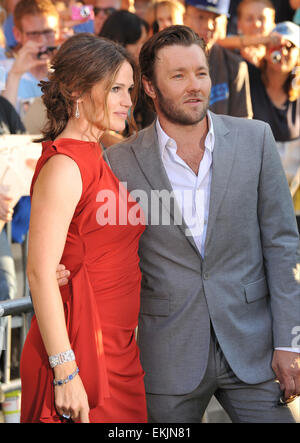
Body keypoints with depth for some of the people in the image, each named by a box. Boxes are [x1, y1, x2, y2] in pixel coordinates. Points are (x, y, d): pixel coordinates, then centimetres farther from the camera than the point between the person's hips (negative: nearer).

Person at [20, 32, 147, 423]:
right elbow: (40, 274, -20)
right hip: (81, 344, -9)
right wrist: (65, 371, -21)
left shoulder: (93, 157, 14)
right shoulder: (63, 166, -14)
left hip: (118, 348, 9)